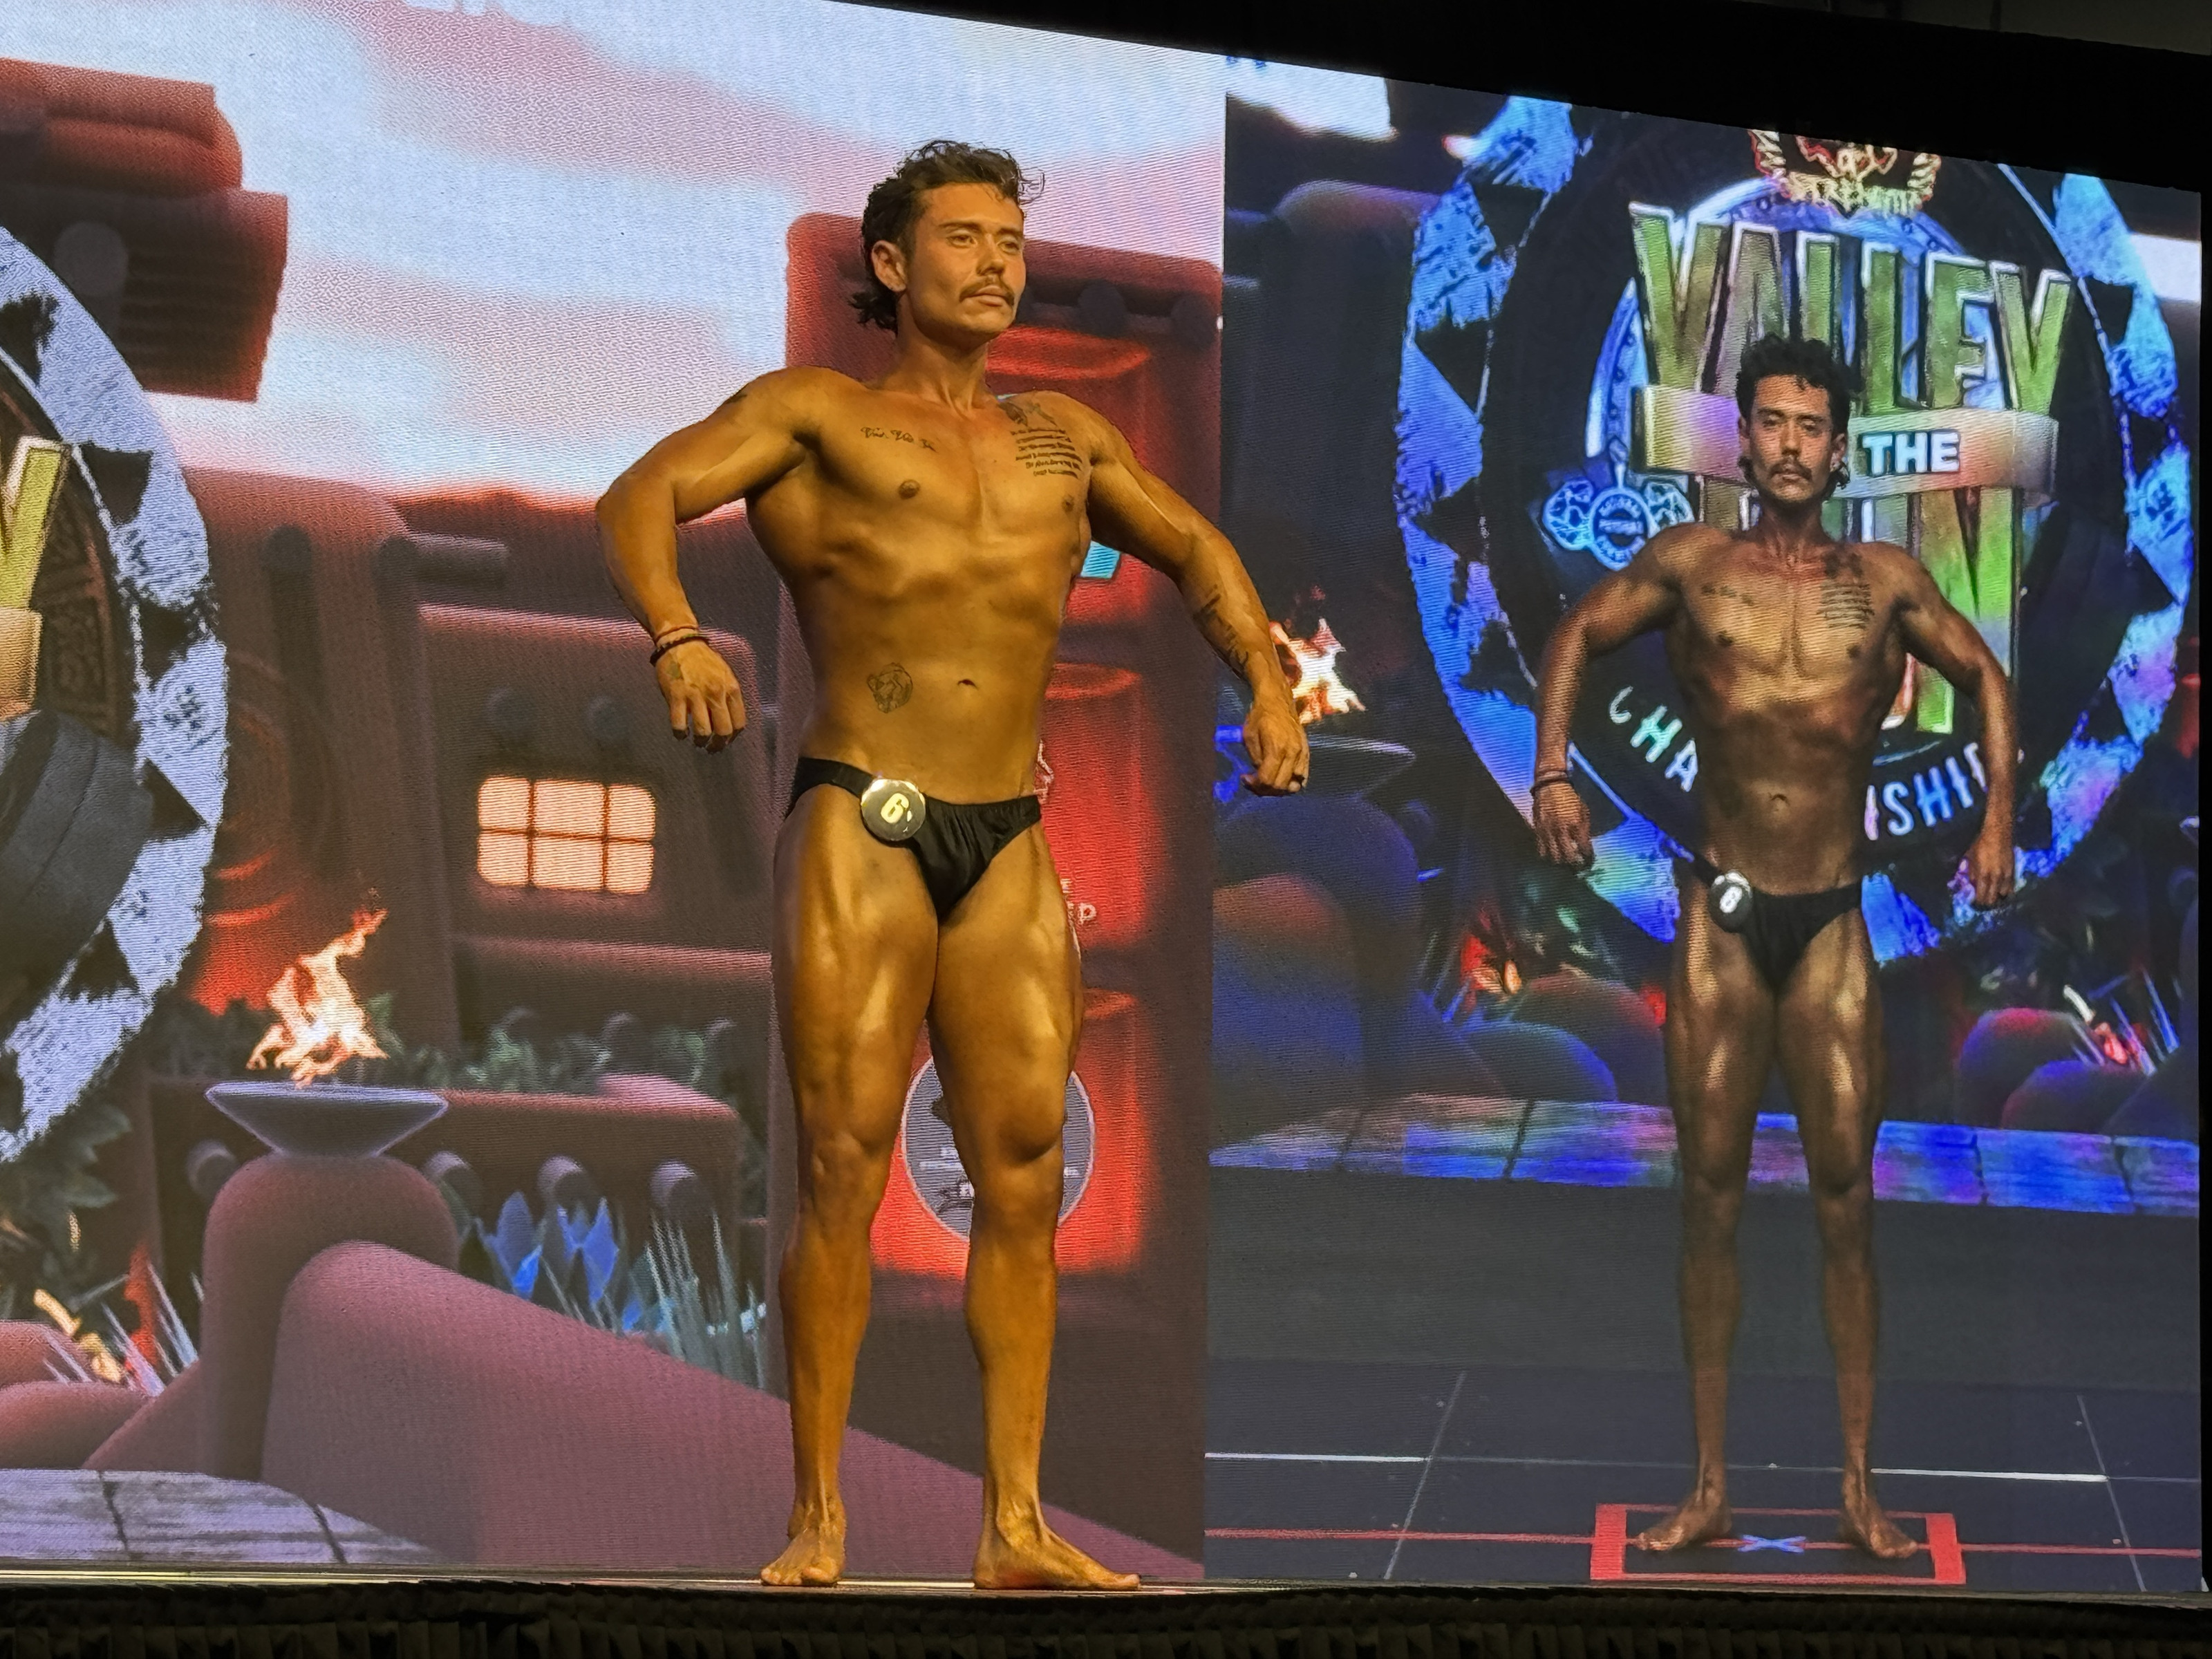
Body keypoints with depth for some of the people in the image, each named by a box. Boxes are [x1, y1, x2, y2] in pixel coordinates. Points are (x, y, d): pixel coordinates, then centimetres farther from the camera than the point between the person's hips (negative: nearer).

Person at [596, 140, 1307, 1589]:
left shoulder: (1064, 436, 20)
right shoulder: (817, 412, 6)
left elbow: (1195, 550, 31)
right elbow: (642, 499, -6)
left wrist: (1267, 686, 15)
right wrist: (677, 636, -26)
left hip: (1011, 846, 5)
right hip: (859, 827, -4)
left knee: (1024, 1180, 0)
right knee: (845, 1166, -8)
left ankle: (1016, 1525, 3)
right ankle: (819, 1519, -3)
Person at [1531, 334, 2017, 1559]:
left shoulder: (1886, 582, 4)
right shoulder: (1689, 566, 3)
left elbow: (1984, 678, 16)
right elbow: (1576, 640, 15)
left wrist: (1999, 820, 6)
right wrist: (1552, 776, 2)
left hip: (1833, 927, 0)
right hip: (1722, 916, 0)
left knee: (1846, 1199, -1)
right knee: (1712, 1194, 2)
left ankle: (1859, 1483, 5)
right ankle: (1709, 1487, 7)